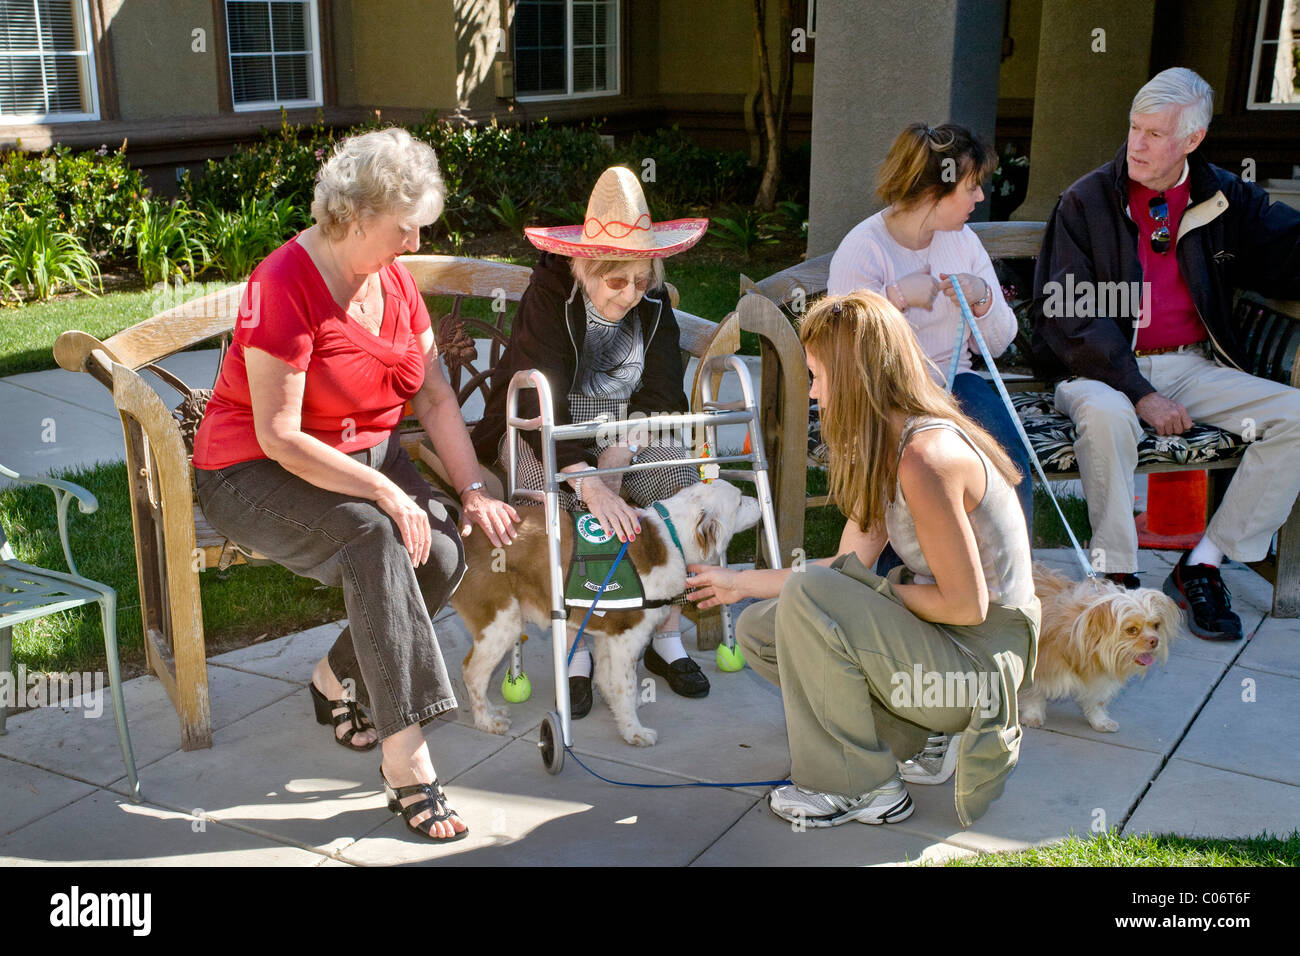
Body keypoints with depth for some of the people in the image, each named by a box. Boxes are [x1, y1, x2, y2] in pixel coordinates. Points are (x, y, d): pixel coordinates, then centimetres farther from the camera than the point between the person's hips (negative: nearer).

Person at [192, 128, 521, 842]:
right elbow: (279, 437, -24)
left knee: (444, 550, -20)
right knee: (375, 541, -34)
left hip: (367, 454, 7)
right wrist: (383, 490, -28)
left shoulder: (393, 278, 3)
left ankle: (338, 678, 5)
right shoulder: (284, 286, -21)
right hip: (255, 474, -7)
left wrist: (473, 491, -7)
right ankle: (405, 760, -30)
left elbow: (435, 397, 4)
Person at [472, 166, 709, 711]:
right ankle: (575, 650, -20)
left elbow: (663, 392, -4)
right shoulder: (548, 297, -20)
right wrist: (589, 483, -45)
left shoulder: (654, 304, -4)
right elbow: (539, 403, -30)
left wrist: (622, 449, -25)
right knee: (563, 504, -34)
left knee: (681, 481, -23)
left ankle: (667, 639, -11)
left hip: (627, 427, 4)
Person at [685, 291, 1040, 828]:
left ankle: (861, 788, -8)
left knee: (809, 596, -25)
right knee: (758, 630, 6)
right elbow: (847, 566, 9)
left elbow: (966, 604, -24)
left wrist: (879, 591, -9)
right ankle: (922, 734, 7)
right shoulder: (887, 449, 6)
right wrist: (741, 583, 17)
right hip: (940, 640, 10)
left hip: (980, 660, -9)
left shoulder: (925, 458, -25)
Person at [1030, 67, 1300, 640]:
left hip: (1194, 365, 4)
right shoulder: (1086, 202, -2)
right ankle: (1117, 576, -23)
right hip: (1104, 366, -4)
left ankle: (1202, 565, -10)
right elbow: (1071, 318, -10)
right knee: (1105, 414, -38)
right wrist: (1140, 393, -19)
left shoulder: (1225, 200, 9)